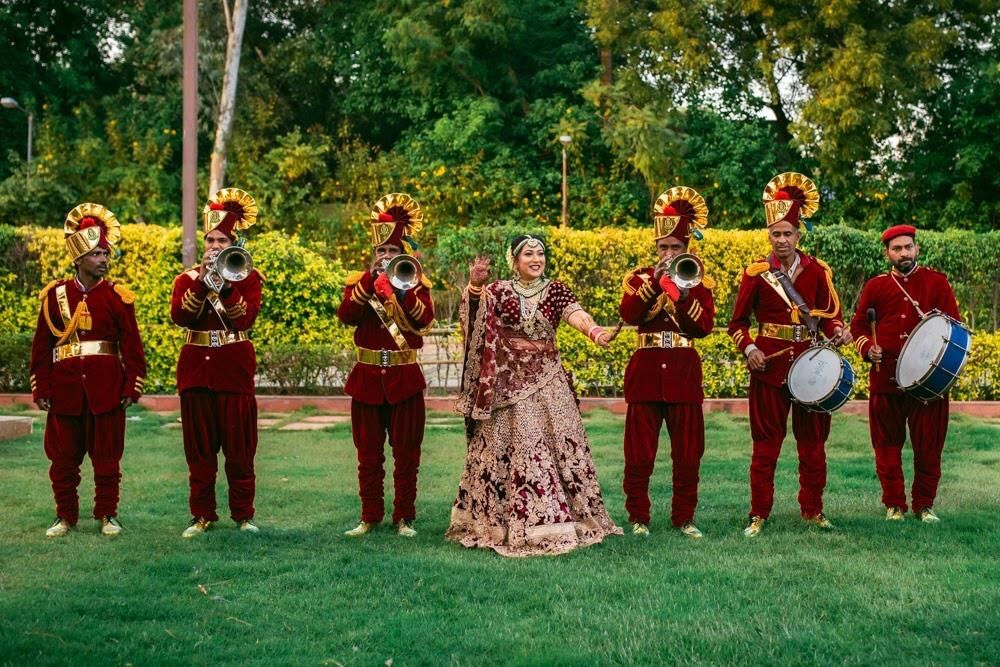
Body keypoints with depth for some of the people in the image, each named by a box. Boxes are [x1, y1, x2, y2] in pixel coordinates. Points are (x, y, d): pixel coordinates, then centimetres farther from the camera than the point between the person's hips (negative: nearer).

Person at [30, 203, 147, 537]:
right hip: (65, 387, 1)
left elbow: (131, 344, 1)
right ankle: (65, 516, 20)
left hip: (107, 388, -1)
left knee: (107, 455, 5)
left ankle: (107, 515, 17)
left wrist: (132, 386, -5)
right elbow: (41, 345, 5)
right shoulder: (55, 294, 3)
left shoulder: (118, 296, 0)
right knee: (63, 456, 7)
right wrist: (40, 389, 1)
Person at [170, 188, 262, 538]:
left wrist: (226, 284, -18)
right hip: (196, 368, 2)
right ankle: (202, 514, 13)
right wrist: (202, 282, -17)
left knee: (240, 447, 1)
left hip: (234, 368, -2)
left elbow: (245, 318, -11)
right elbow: (180, 316, -8)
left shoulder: (247, 277, 4)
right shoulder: (187, 278, 10)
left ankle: (243, 514, 10)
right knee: (200, 449, 5)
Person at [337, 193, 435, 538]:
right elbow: (346, 315, -15)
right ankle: (369, 516, 16)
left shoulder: (417, 283, 3)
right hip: (367, 378, 1)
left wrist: (404, 287, -27)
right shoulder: (359, 282, 5)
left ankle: (404, 517, 14)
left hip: (404, 379, -1)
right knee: (368, 454, 7)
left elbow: (424, 319, -16)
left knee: (406, 453, 5)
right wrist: (372, 279, -21)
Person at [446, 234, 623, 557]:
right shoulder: (499, 291, 2)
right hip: (508, 381, -1)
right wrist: (474, 285, -37)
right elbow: (474, 310, -16)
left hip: (546, 380, 2)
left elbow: (576, 314, -15)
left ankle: (562, 517, 12)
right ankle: (500, 520, 8)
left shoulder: (555, 290, 3)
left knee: (558, 443, 2)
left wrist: (594, 331, -37)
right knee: (507, 447, -1)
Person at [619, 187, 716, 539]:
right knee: (639, 453, 1)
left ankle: (684, 518, 16)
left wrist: (685, 294, -17)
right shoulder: (640, 277, 7)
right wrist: (654, 281, -19)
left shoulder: (699, 280, 8)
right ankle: (638, 518, 12)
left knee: (688, 453, 4)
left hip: (683, 374, 1)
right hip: (646, 372, 0)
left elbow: (705, 326, -4)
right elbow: (628, 314, -11)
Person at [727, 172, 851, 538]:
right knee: (766, 443, 3)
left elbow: (828, 315, 9)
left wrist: (838, 331, -12)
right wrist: (749, 349, -14)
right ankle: (759, 514, 11)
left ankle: (812, 509, 23)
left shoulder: (817, 270, 2)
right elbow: (738, 322, 3)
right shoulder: (756, 273, -3)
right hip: (769, 365, -2)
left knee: (812, 441, 9)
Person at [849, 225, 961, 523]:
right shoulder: (875, 286, 7)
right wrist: (868, 349, -6)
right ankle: (894, 504, 18)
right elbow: (858, 326, 13)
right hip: (886, 377, 1)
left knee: (928, 445, 4)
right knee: (888, 445, 6)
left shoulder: (937, 283, 4)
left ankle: (925, 504, 18)